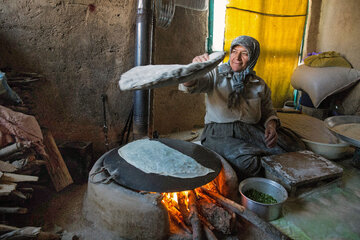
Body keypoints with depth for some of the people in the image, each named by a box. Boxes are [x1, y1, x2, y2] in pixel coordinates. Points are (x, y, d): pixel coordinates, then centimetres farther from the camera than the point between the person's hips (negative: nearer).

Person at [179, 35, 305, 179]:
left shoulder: (259, 85, 13)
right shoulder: (216, 75, 4)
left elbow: (269, 112, 19)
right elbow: (187, 86, -10)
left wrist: (271, 127, -5)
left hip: (251, 131, 5)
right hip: (219, 132, -4)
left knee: (293, 145, -16)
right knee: (248, 162, -33)